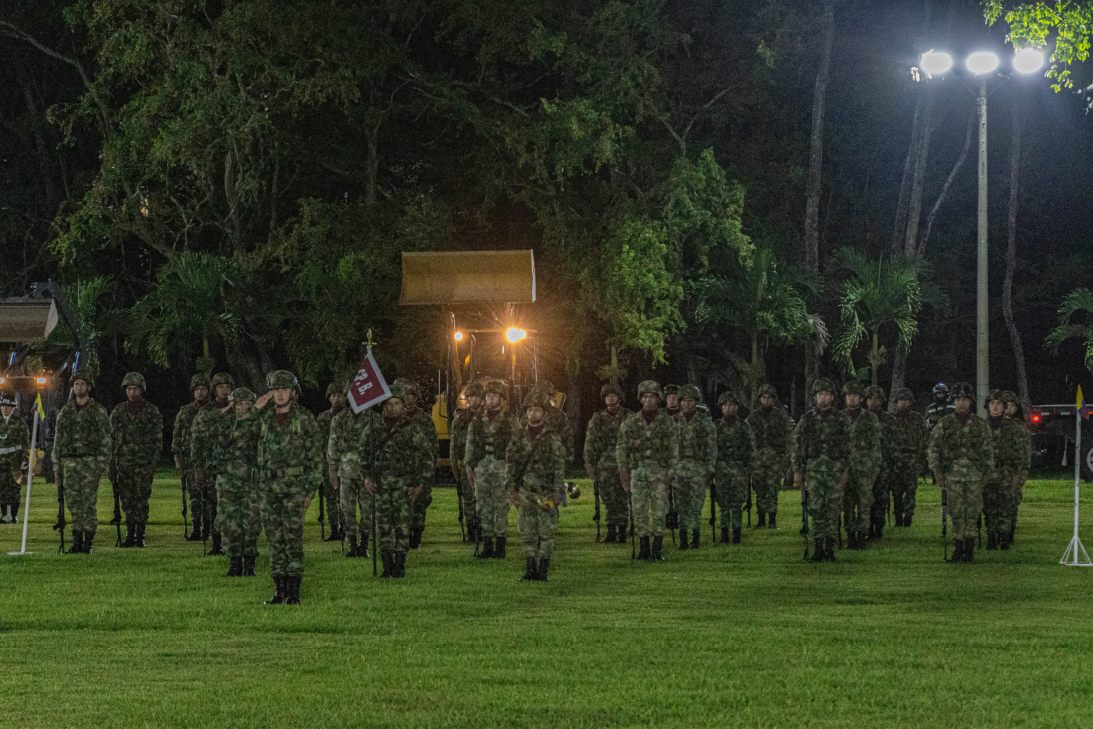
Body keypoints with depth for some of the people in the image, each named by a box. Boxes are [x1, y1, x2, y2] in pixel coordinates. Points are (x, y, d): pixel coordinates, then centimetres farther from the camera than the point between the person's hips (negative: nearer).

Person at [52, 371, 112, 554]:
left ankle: (89, 542, -1)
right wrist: (57, 467, 9)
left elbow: (106, 439, -1)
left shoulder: (98, 411, 1)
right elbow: (58, 441, 14)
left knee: (89, 503, -6)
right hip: (69, 462, 4)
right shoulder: (65, 412, 12)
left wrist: (102, 464, -9)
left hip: (90, 461, -4)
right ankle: (77, 541, 8)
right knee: (73, 503, 2)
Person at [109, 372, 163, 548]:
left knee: (141, 499, -6)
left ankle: (140, 535, 0)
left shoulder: (152, 411, 2)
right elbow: (111, 437, 12)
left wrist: (154, 463, -7)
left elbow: (158, 439, 1)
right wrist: (111, 463, 6)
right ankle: (130, 535, 9)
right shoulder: (118, 411, 10)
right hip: (123, 462, 3)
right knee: (126, 500, 3)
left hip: (144, 463, -3)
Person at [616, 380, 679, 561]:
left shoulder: (667, 422, 3)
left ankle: (657, 549, -1)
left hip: (659, 471, -2)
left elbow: (674, 450, 3)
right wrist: (623, 470, 1)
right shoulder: (630, 423, 6)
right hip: (637, 470, 2)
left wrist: (671, 472, -5)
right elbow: (621, 448, 9)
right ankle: (644, 548, 9)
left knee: (659, 510, -6)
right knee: (638, 511, 1)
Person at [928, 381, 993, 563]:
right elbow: (933, 449, 6)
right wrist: (937, 473, 0)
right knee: (956, 513, -1)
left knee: (972, 512, 0)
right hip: (952, 474, 0)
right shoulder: (944, 423, 3)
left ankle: (969, 548, 6)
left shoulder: (980, 425, 5)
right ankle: (958, 547, 6)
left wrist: (986, 471, 3)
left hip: (975, 475, 0)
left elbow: (989, 449, 9)